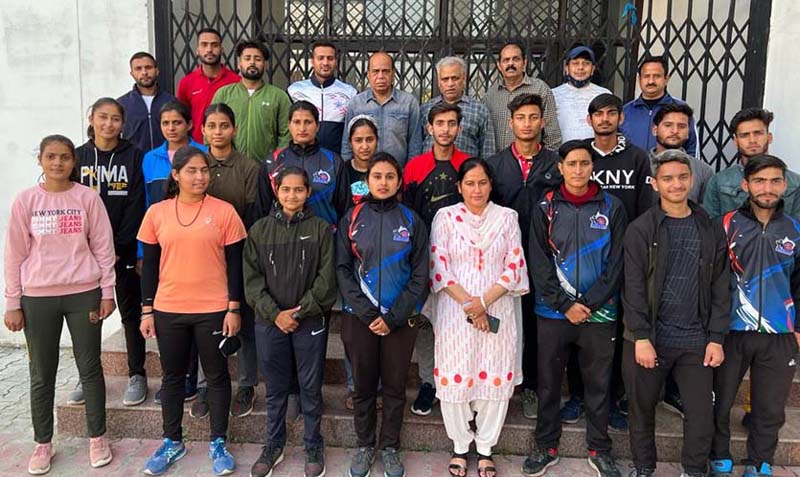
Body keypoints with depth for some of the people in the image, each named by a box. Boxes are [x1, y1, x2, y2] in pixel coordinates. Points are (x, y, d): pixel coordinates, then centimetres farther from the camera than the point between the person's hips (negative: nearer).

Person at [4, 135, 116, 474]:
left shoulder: (88, 198, -1)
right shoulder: (25, 200, 0)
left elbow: (103, 247, 2)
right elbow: (14, 254, 2)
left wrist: (107, 291, 0)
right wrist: (12, 303, 1)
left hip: (84, 294, 0)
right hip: (38, 298, 1)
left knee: (90, 368, 8)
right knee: (42, 374, 10)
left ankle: (97, 438, 23)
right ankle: (43, 444, 26)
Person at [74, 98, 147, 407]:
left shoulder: (134, 156, 0)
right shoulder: (79, 157, 7)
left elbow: (137, 205, -6)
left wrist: (118, 248, -11)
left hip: (124, 249, -2)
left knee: (130, 312, 5)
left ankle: (137, 375, 15)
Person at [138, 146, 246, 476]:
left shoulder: (224, 211, -5)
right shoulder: (157, 213, 1)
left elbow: (235, 264, -2)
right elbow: (150, 265, 6)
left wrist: (234, 309, -6)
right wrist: (147, 310, 3)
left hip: (213, 310, -2)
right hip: (168, 310, 2)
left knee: (217, 376, 10)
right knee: (172, 377, 15)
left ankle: (218, 443, 25)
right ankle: (173, 442, 32)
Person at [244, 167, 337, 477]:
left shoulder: (321, 229, -2)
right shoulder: (260, 229, 3)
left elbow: (327, 277, -6)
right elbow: (252, 277, -1)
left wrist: (299, 311, -12)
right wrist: (274, 313, -11)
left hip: (310, 321, -1)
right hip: (269, 322, 2)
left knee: (311, 387, 9)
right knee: (275, 388, 14)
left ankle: (313, 447, 26)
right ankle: (273, 445, 31)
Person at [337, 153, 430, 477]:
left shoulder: (411, 220, 1)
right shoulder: (352, 219, 1)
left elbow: (420, 274, -2)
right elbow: (342, 269, -2)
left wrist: (393, 317, -9)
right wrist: (366, 314, -11)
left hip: (400, 319, 0)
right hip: (359, 317, 0)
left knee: (395, 386, 10)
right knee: (363, 384, 12)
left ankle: (390, 447, 28)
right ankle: (364, 445, 30)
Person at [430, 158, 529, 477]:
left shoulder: (507, 218, 6)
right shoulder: (445, 217, 3)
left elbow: (515, 266, 0)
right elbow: (439, 266, -3)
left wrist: (484, 301, -11)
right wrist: (467, 303, -12)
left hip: (497, 310, 1)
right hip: (454, 310, -1)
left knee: (495, 377, 4)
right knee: (455, 377, 4)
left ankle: (485, 448, 23)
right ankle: (460, 446, 24)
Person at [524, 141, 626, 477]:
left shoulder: (612, 207, 2)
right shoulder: (545, 208, 1)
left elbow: (617, 263, -2)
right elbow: (539, 263, -4)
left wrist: (588, 304, -10)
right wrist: (565, 305, -11)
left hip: (599, 313, 0)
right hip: (553, 312, 0)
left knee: (598, 384, 11)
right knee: (548, 382, 10)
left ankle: (599, 450, 27)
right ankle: (546, 447, 26)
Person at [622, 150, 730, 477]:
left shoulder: (711, 230, 5)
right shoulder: (640, 229, -4)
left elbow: (720, 288, 5)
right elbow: (634, 288, -8)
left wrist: (717, 338, -1)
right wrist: (641, 338, -13)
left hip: (696, 339, 2)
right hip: (649, 337, -2)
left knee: (702, 411, 7)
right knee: (642, 408, 10)